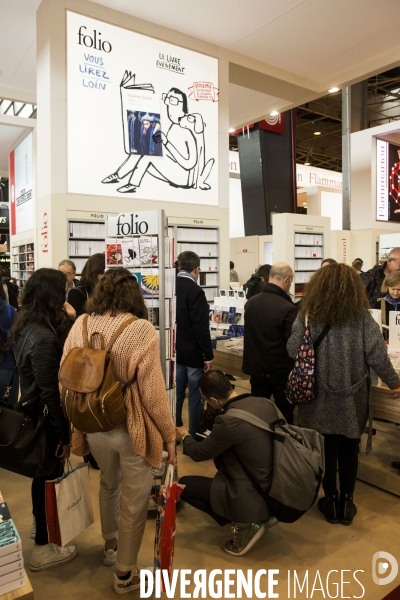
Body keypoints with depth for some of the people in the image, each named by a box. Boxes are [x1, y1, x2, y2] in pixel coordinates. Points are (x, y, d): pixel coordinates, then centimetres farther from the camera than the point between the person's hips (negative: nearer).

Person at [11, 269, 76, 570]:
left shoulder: (26, 326, -1)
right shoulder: (44, 337, -29)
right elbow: (51, 392, -26)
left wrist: (66, 321, -4)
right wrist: (66, 434, -17)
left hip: (31, 411, 9)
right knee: (49, 477, 9)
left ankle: (40, 523, 49)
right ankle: (43, 548, 28)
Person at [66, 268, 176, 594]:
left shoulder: (79, 326, -7)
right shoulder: (142, 330, -21)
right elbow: (153, 393, -19)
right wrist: (169, 434, -5)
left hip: (94, 426, 5)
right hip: (131, 429, -5)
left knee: (108, 484, 31)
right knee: (134, 499, 17)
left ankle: (110, 545, 53)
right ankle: (125, 573, 37)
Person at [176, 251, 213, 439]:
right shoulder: (195, 291, -18)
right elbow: (201, 328, -20)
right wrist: (208, 356, -12)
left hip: (175, 352, 7)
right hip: (193, 354, -7)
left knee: (176, 395, 15)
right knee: (195, 397, 4)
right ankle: (195, 437, 13)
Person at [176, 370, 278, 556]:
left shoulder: (228, 421, -26)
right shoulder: (265, 403, -5)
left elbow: (199, 454, -9)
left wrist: (185, 437, 12)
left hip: (252, 495, -8)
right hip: (275, 487, 8)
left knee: (183, 485, 2)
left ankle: (244, 524, 2)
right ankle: (263, 514, 19)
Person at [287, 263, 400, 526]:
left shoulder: (308, 315, -8)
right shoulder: (362, 317, -9)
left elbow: (293, 352, -7)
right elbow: (377, 356, -8)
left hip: (319, 397, 0)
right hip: (352, 398, 0)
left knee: (326, 448, 14)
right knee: (349, 448, 15)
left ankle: (331, 501, 28)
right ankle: (346, 503, 28)